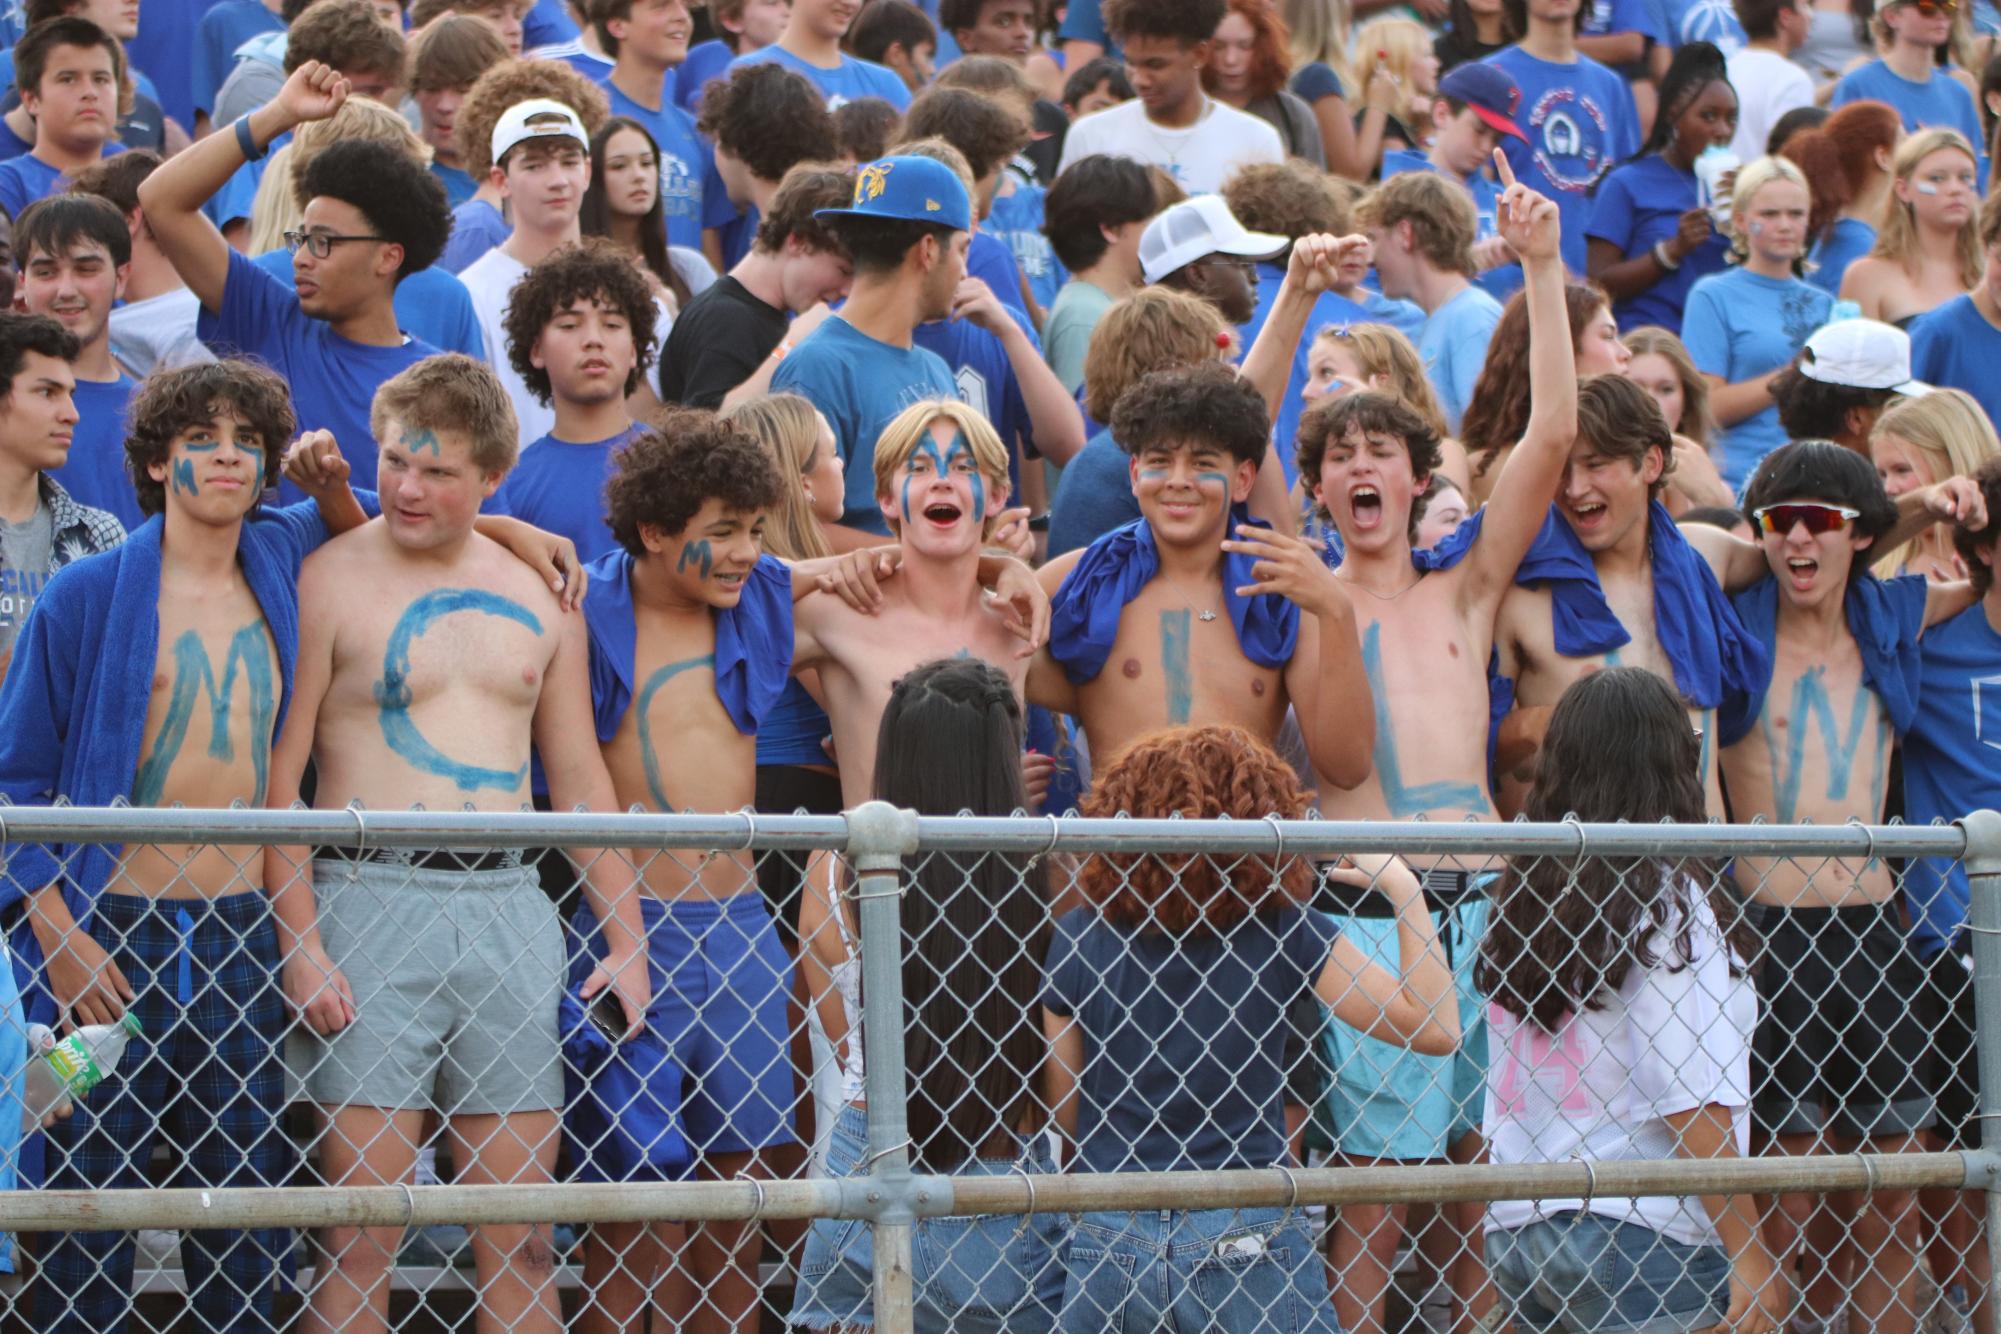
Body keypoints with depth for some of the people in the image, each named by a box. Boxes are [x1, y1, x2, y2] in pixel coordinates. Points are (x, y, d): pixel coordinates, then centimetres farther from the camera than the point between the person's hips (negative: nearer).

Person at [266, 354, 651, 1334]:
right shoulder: (328, 581, -1)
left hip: (509, 910, 4)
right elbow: (275, 776, -5)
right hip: (371, 903, -4)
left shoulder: (537, 599, 13)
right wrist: (300, 942, -13)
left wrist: (625, 938, 13)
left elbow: (581, 777, 19)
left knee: (521, 1239, 4)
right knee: (360, 1239, -8)